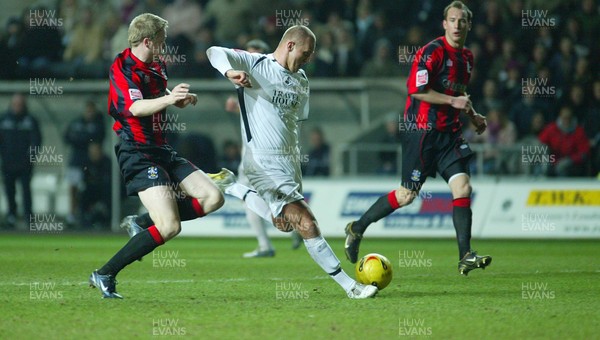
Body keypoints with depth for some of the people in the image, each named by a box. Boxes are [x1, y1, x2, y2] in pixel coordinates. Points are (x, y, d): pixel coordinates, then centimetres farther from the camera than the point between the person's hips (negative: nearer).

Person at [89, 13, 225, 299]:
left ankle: (143, 226, 9)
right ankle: (104, 275, -11)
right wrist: (168, 99, -47)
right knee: (170, 227, -20)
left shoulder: (155, 68, 13)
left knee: (213, 198, 1)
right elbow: (135, 107, -32)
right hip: (137, 154, -9)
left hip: (161, 151, 9)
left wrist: (182, 98, 14)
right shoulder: (122, 68, -14)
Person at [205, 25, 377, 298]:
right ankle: (349, 285, -11)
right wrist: (230, 72, -41)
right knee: (306, 223, -13)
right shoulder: (254, 65, -9)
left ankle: (230, 186, 32)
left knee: (284, 223, 20)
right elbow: (215, 52, -20)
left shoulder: (300, 80, 12)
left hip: (290, 160, 9)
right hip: (265, 162, -9)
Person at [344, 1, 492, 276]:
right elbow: (417, 89, -20)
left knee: (462, 186, -8)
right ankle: (357, 228, 17)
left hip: (449, 133, 7)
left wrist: (472, 116, 17)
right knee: (407, 195, -3)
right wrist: (453, 101, -19)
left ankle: (465, 257, -9)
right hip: (422, 131, -7)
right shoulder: (432, 52, -13)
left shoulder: (466, 58, 14)